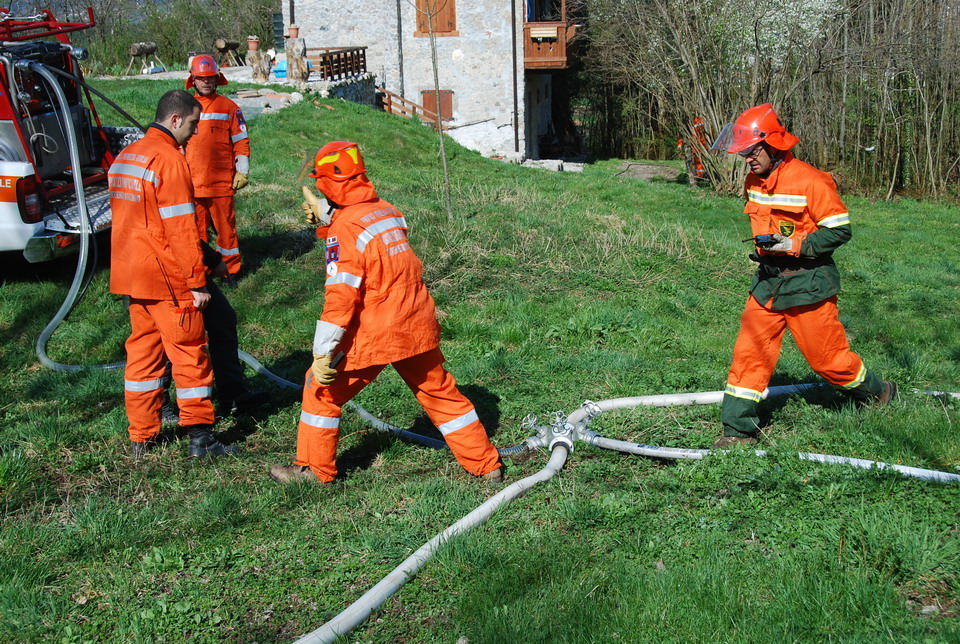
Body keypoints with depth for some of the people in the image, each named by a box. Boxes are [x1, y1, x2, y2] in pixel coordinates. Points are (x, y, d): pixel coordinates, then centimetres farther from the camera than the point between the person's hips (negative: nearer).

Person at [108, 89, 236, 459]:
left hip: (129, 273, 9)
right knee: (189, 352, 0)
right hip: (165, 276, -9)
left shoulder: (126, 157, 13)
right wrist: (197, 282, -15)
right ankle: (200, 438, 6)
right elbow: (181, 229, -19)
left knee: (142, 349, 14)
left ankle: (141, 437, 21)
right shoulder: (169, 160, -16)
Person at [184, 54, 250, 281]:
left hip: (221, 182, -2)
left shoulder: (228, 107, 3)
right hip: (192, 183, 2)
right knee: (197, 228, 8)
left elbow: (241, 141, 4)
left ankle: (230, 269, 14)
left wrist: (242, 171, -1)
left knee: (225, 226, 2)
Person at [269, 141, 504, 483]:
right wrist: (326, 218, 20)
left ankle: (314, 468, 21)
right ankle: (486, 464, 25)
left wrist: (323, 352, -15)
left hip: (374, 334, -6)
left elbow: (341, 296, -19)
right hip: (418, 324, 7)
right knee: (440, 391, 19)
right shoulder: (388, 211, 6)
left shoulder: (343, 228, -14)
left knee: (321, 388, 12)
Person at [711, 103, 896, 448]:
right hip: (767, 281, 6)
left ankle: (877, 392, 33)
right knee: (749, 352, -1)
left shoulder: (810, 181, -17)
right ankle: (739, 430, 4)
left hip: (807, 284, -6)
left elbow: (840, 230, -14)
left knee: (827, 357, 5)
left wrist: (796, 245, -22)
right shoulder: (754, 182, 6)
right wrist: (764, 243, 9)